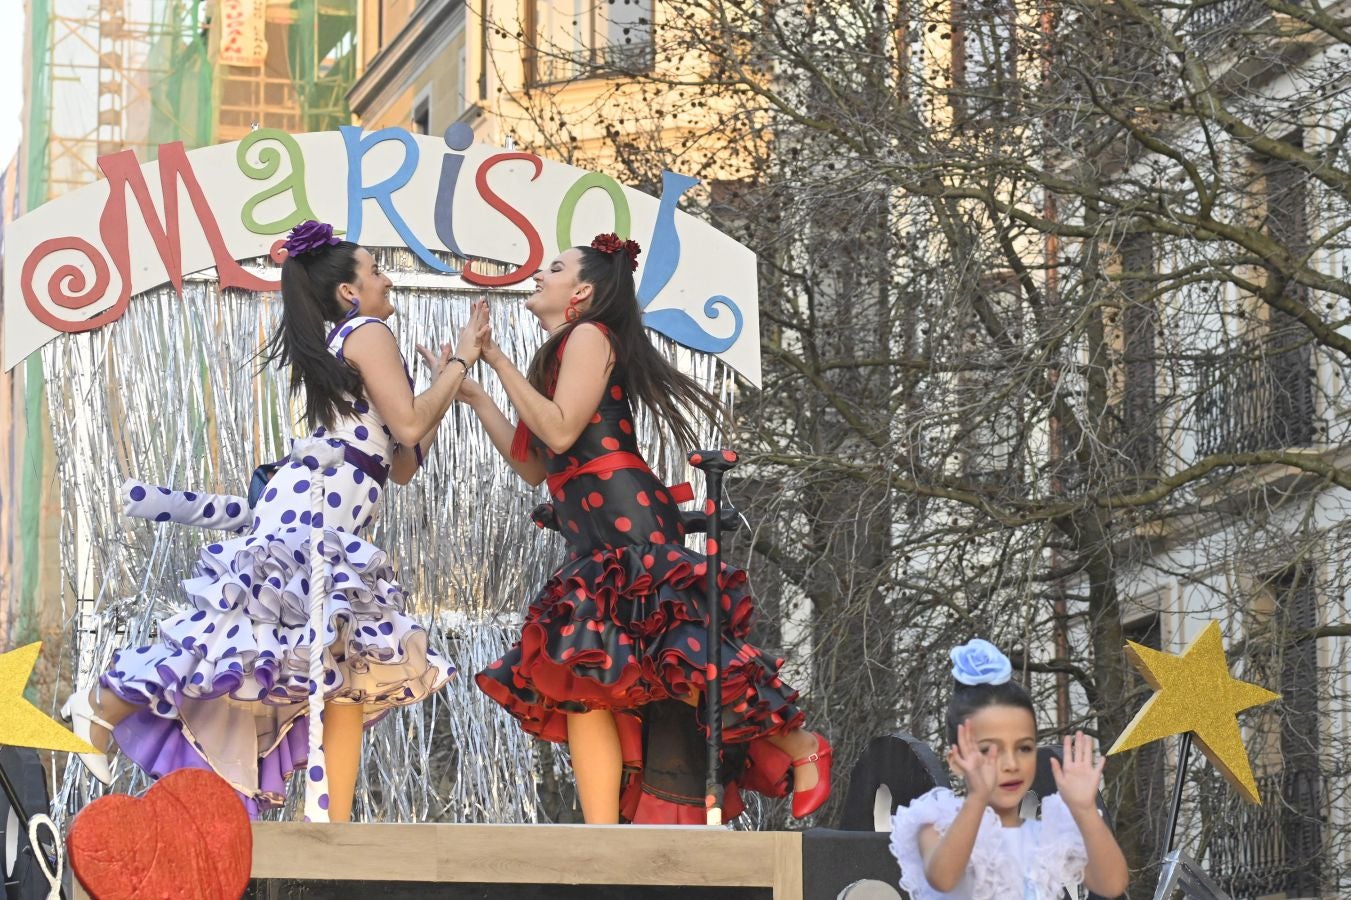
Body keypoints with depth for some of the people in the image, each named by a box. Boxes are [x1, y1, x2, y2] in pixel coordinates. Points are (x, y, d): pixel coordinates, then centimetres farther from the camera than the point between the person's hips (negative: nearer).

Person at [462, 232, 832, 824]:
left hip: (626, 526, -10)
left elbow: (560, 430, -15)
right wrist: (475, 397, 25)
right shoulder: (559, 354, 25)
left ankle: (798, 745, -4)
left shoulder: (591, 336, -1)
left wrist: (500, 363, -7)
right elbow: (534, 467, 22)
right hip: (594, 542, 10)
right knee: (584, 682, -1)